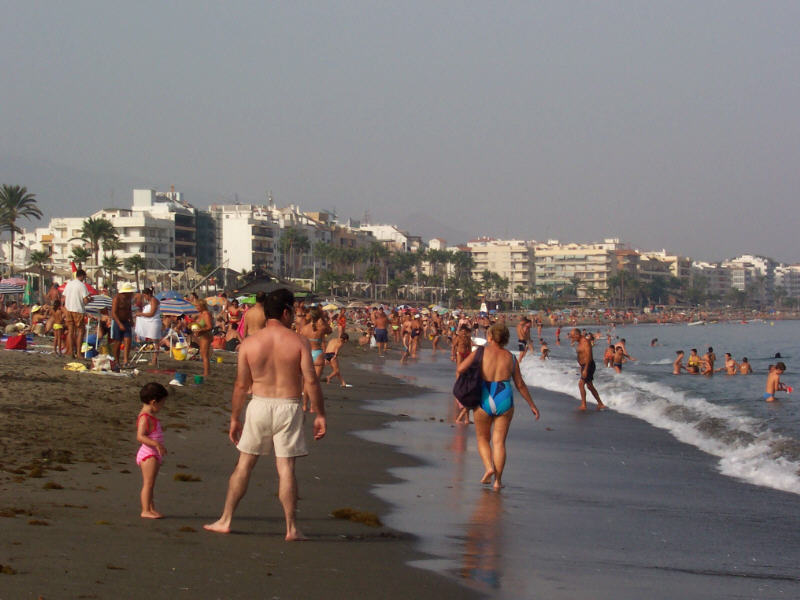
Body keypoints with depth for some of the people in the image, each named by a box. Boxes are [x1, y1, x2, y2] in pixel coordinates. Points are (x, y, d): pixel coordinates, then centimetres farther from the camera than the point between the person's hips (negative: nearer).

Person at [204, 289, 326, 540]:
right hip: (288, 407, -2)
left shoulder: (249, 343, 0)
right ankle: (292, 529, 3)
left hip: (259, 406, 2)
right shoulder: (298, 342, -6)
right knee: (285, 467, 1)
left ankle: (225, 520, 17)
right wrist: (320, 415, -1)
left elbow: (241, 385, 2)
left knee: (244, 464, 12)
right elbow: (311, 381, -9)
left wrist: (235, 418, 11)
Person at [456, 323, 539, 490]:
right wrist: (532, 405, 20)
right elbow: (520, 384, 10)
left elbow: (460, 369, -10)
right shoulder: (510, 357, 5)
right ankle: (497, 480, 5)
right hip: (505, 401, 2)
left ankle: (489, 467, -6)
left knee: (483, 439, 17)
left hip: (484, 400, -2)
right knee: (499, 441, 7)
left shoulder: (481, 352, -3)